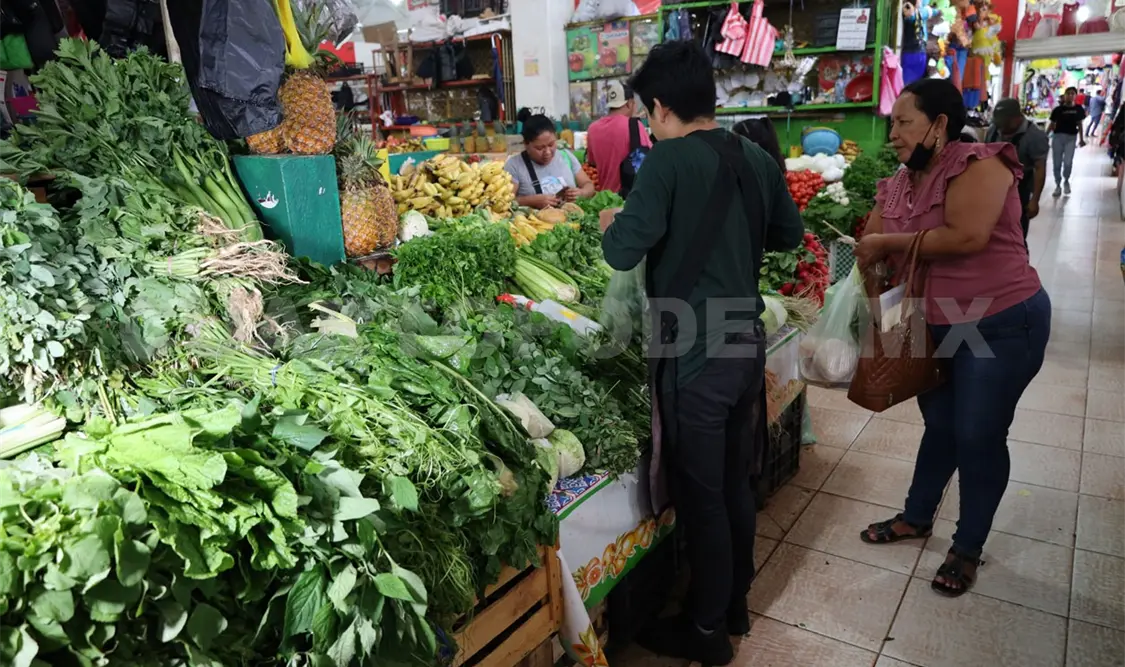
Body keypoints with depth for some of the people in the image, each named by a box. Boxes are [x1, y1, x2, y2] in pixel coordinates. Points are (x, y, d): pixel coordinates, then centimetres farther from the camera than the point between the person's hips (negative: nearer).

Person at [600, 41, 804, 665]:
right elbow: (790, 234, 17)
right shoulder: (757, 158, 6)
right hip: (747, 343, 7)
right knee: (735, 483, 20)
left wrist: (610, 225, 3)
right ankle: (734, 605, 38)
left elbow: (624, 252, -18)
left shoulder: (669, 159, -14)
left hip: (693, 354, -7)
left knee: (700, 496, 7)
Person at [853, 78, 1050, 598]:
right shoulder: (897, 187, 3)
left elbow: (967, 237, -32)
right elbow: (872, 249, 5)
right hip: (935, 326, 7)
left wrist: (889, 242, -22)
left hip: (1002, 324, -6)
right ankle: (917, 517, 39)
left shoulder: (978, 166, -18)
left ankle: (968, 548, 25)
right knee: (940, 427, 20)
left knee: (979, 437, 5)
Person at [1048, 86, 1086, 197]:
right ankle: (1058, 185, 16)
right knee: (1057, 163, 3)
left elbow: (1079, 124, 11)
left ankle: (1066, 181, 17)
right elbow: (1052, 124, 5)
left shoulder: (1078, 109, 4)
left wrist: (1081, 139, 13)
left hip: (1071, 137, 0)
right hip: (1057, 136, 0)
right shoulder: (1058, 109, -1)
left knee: (1068, 162, -10)